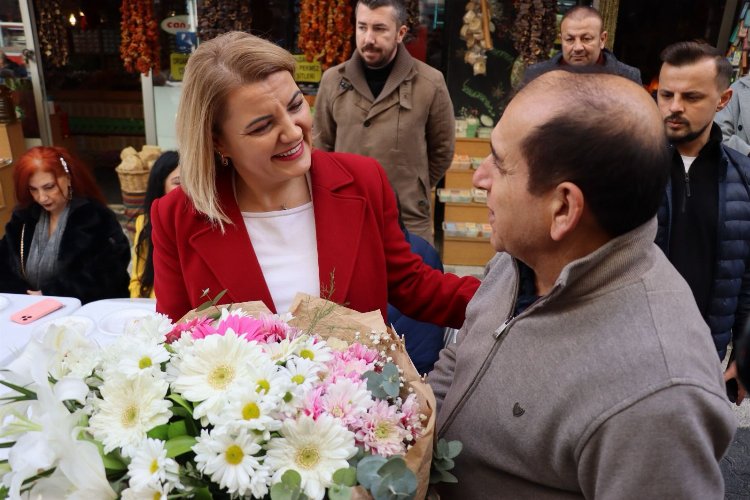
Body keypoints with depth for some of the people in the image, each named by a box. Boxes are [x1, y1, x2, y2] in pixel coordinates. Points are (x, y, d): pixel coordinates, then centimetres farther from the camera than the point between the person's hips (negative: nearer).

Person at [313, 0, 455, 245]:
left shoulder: (430, 83, -5)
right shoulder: (332, 80, 1)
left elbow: (442, 149, 6)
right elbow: (322, 146, 11)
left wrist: (413, 190, 9)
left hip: (409, 222, -2)